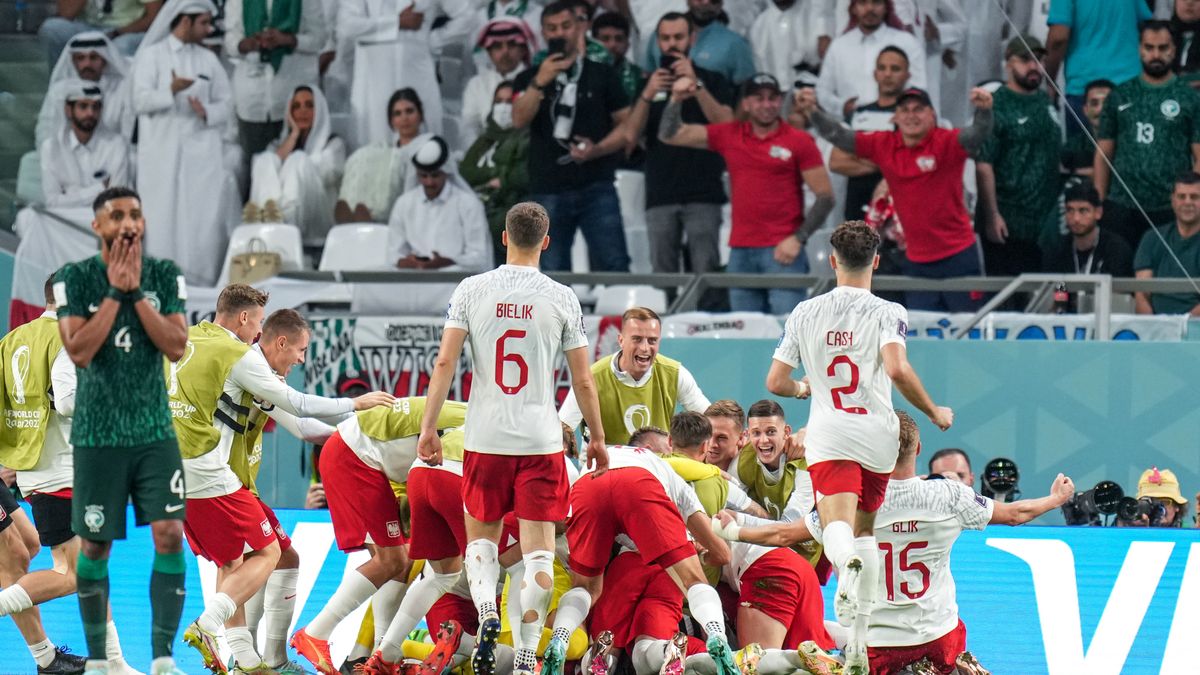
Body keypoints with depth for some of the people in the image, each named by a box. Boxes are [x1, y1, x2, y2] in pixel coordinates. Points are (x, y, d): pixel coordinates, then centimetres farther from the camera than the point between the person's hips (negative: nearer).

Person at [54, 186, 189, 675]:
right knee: (96, 544, 5)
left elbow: (177, 347, -8)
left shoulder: (165, 276, 1)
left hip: (155, 432, 2)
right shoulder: (75, 279, -7)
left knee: (170, 534, -11)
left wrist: (137, 292, -14)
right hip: (98, 434, -2)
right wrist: (114, 292, -18)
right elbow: (78, 351, -17)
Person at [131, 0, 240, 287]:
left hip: (201, 152, 2)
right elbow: (141, 100, -5)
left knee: (201, 218, -8)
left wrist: (207, 112, -10)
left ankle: (199, 282, -6)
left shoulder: (209, 60, 15)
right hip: (162, 153, -2)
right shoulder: (152, 55, 5)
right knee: (163, 218, -6)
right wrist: (171, 90, -23)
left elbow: (225, 104, 12)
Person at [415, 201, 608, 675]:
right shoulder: (561, 299, -1)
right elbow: (583, 381, 2)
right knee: (538, 548, 3)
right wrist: (597, 439, 14)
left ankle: (486, 612, -9)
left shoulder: (472, 290, -1)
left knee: (480, 536, 17)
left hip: (485, 438, 1)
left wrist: (428, 427, 1)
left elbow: (445, 362, -5)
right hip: (541, 440, -1)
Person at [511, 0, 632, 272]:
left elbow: (626, 125, 7)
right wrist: (539, 83, -17)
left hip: (596, 187, -1)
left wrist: (597, 150, -10)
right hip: (548, 190, 1)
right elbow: (519, 120, -4)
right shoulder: (529, 79, 12)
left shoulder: (602, 75, 9)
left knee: (612, 267, -10)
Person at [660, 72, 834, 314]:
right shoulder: (728, 135, 11)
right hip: (740, 251, 4)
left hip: (782, 251, -4)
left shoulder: (799, 141, 0)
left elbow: (825, 197, 0)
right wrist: (676, 99, 0)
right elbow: (670, 135, 16)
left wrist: (798, 239, -9)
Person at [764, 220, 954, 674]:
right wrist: (934, 413, -2)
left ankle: (847, 566, -55)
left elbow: (775, 383, 10)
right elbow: (897, 369, -17)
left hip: (829, 437, -1)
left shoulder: (805, 313, 8)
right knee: (865, 530, 19)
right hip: (877, 436, 1)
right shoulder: (887, 313, -1)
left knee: (838, 527, -17)